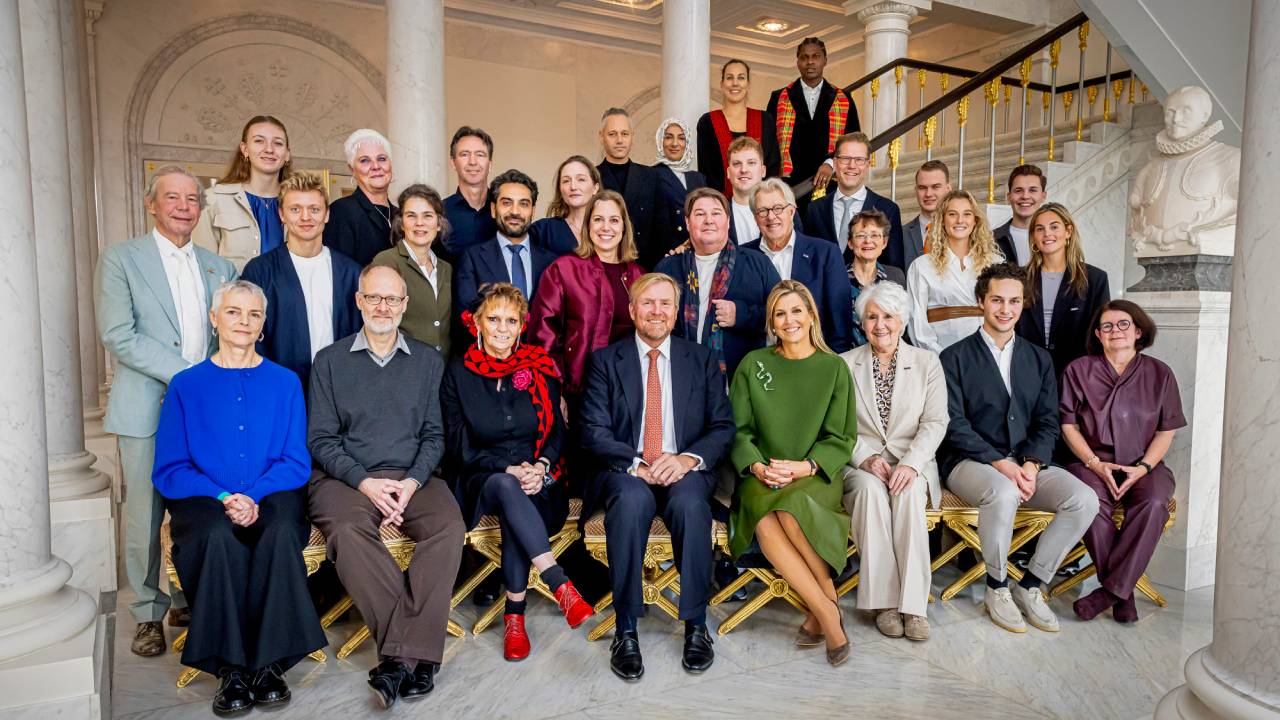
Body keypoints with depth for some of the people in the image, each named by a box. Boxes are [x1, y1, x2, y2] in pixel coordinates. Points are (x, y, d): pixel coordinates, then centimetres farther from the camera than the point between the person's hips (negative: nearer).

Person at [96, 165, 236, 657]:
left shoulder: (218, 267, 13)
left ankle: (188, 602, 24)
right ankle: (148, 615, 17)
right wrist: (184, 375, -15)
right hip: (147, 409, -3)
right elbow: (118, 336, -9)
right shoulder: (120, 259, 1)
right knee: (145, 517, 2)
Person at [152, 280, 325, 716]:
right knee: (220, 535, -34)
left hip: (272, 497, 0)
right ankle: (231, 668, -23)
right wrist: (223, 499, -14)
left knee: (282, 532, -34)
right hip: (205, 500, 0)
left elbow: (297, 462, 4)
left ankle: (270, 663, -23)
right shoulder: (186, 386, 11)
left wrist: (254, 496, -15)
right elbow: (169, 470, 4)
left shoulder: (285, 383, 12)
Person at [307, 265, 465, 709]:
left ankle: (398, 657, -26)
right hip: (345, 477, -1)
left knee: (449, 527, -29)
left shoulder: (428, 361, 14)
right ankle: (416, 655, -28)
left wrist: (412, 481, -9)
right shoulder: (330, 361, 10)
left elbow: (434, 435, 9)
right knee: (348, 531, -34)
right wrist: (365, 482, -12)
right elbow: (320, 439, 4)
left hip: (412, 477, 1)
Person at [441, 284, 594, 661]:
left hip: (537, 480, 1)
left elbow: (556, 431, 8)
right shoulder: (459, 373, 3)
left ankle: (514, 615, -22)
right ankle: (561, 586, -37)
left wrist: (540, 467, -12)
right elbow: (460, 446, -1)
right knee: (506, 487, -36)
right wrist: (509, 469, -14)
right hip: (482, 479, 0)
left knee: (514, 512, -33)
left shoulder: (540, 367, 6)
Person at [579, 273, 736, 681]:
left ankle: (696, 626, -18)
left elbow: (723, 427, 5)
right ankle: (626, 630, -24)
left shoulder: (703, 360, 12)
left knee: (691, 503, -33)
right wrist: (638, 465, -18)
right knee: (631, 499, -35)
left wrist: (688, 458, -16)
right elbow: (593, 431, -2)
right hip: (625, 472, -1)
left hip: (684, 472, 1)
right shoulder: (606, 361, 8)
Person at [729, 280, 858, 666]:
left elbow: (841, 437, 4)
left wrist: (806, 466, -14)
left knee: (792, 511, -34)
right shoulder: (752, 365, 9)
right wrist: (757, 466, -12)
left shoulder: (834, 367, 6)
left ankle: (822, 605, -11)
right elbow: (739, 429, 6)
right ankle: (827, 611, -18)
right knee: (764, 523, -31)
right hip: (763, 476, 1)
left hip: (816, 475, -1)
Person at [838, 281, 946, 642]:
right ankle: (885, 602, -27)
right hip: (860, 464, 0)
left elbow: (935, 422, -1)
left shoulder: (927, 362, 8)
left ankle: (913, 604, -28)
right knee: (870, 490, -34)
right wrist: (866, 458, -15)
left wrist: (911, 463, -18)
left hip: (913, 463, 0)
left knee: (909, 492, -34)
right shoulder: (845, 364, 8)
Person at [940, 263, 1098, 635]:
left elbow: (1048, 422, 9)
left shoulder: (1039, 359, 16)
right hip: (970, 462, -5)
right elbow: (955, 425, -8)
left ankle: (1030, 586, -3)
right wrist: (1001, 464, -19)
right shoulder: (955, 358, 1)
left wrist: (1031, 464, -10)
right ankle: (996, 588, -11)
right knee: (1004, 493, -36)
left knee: (1084, 500, -20)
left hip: (1027, 463, 5)